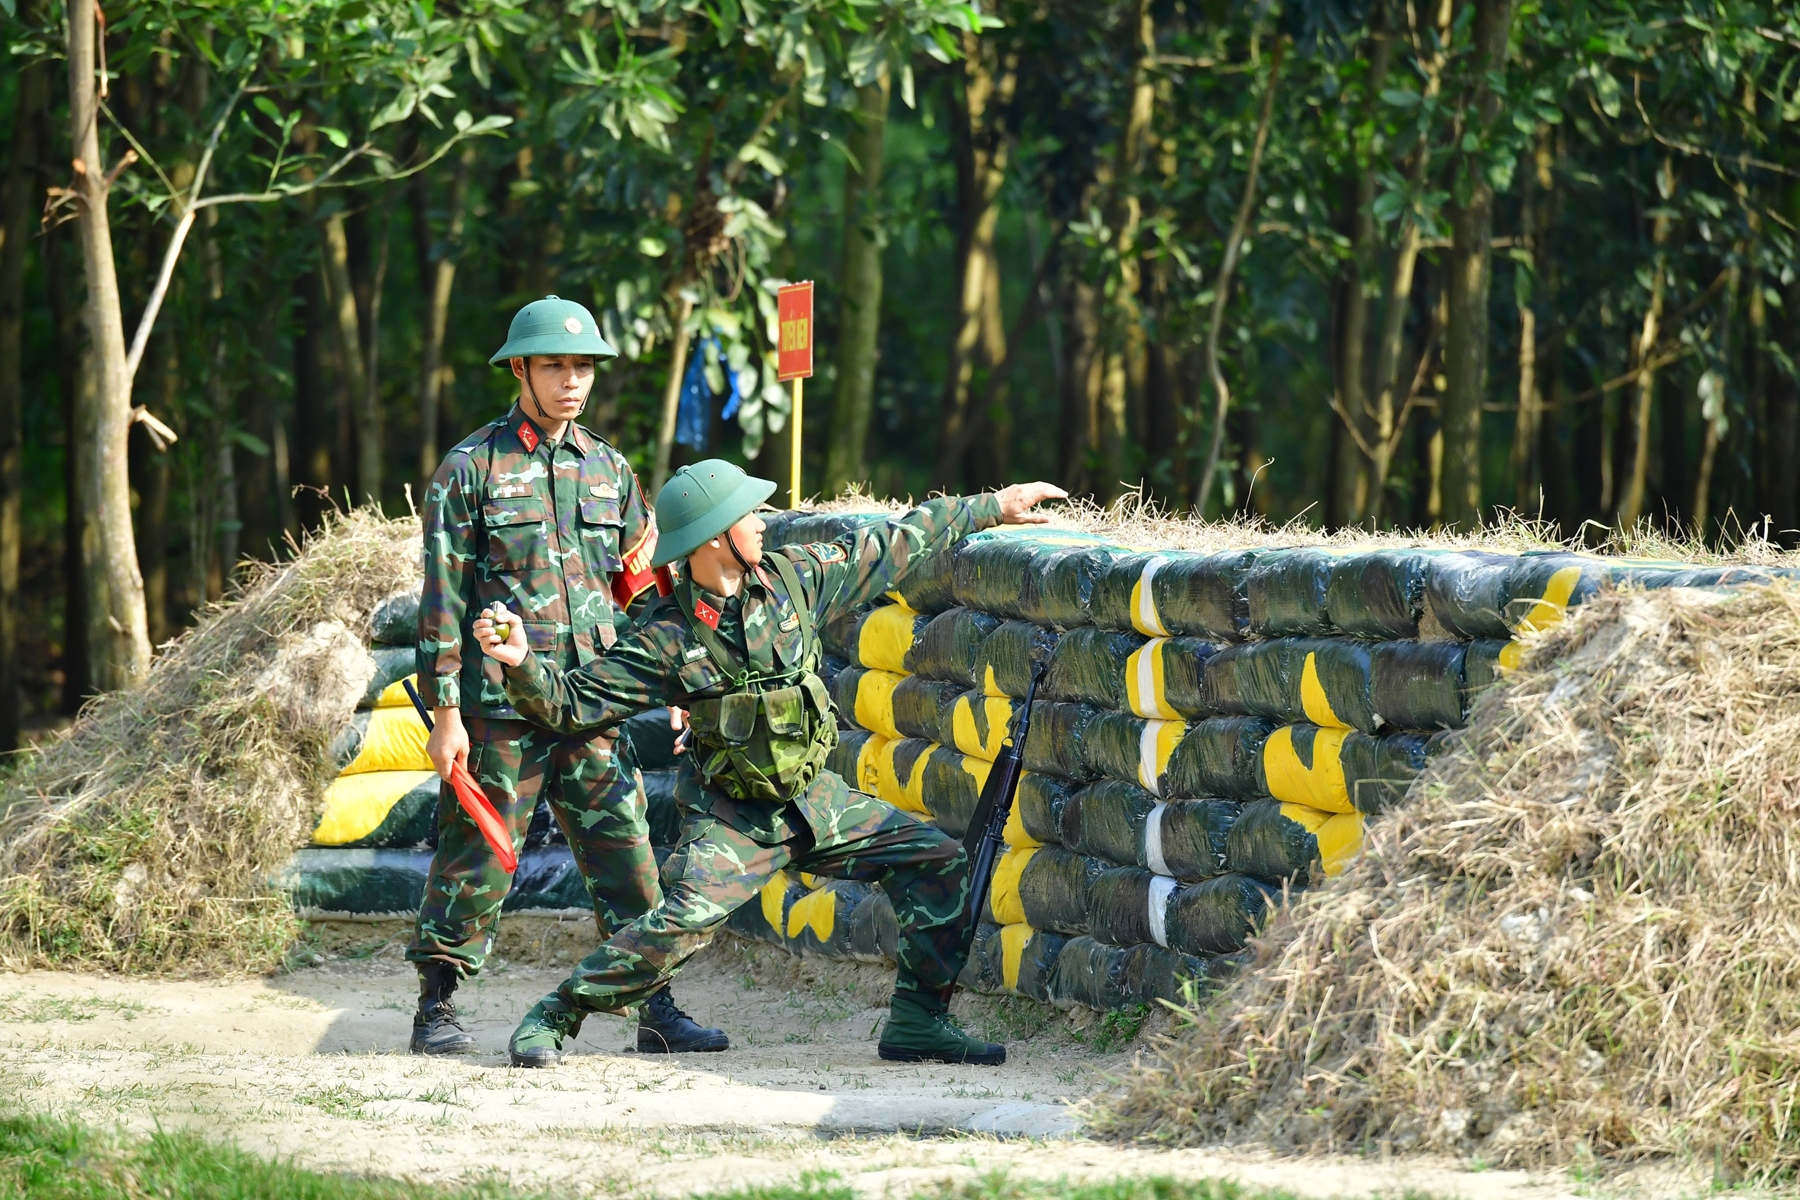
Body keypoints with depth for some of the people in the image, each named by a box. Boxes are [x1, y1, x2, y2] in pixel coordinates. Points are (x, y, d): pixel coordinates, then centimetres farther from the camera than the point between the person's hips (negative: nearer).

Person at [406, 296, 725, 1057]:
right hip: (500, 707, -4)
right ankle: (436, 1008, 12)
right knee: (476, 860, 0)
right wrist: (445, 711, -9)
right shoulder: (471, 469, -2)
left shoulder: (608, 470, 13)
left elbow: (644, 586, 21)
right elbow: (443, 601, -4)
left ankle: (655, 1009, 6)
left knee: (625, 854, 1)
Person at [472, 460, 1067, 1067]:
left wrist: (992, 507, 14)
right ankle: (552, 1019, -12)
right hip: (732, 815, -5)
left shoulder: (794, 579, -2)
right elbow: (573, 700, -11)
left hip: (813, 798, 5)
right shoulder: (669, 639, -13)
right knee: (687, 915, -27)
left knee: (936, 859, -3)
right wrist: (521, 663, -31)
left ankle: (917, 1023, 4)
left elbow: (892, 546, 8)